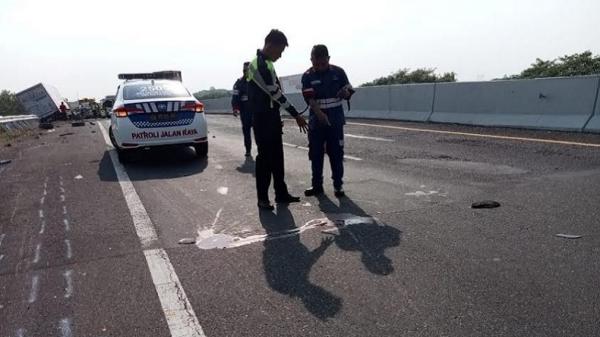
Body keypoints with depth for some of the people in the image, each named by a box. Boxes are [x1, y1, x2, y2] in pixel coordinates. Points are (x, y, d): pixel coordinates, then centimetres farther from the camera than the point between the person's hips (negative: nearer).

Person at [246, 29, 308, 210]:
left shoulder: (266, 63, 15)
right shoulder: (258, 65, -17)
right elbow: (275, 93, -20)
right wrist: (296, 115, -18)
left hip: (272, 117, 10)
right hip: (262, 118, -10)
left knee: (277, 156, 12)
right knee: (265, 157, -5)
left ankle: (281, 193, 20)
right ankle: (262, 198, 4)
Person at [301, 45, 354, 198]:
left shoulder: (338, 72, -1)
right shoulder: (307, 76, -4)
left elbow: (349, 91, 5)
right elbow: (309, 99, -15)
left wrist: (346, 92, -20)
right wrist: (320, 114, -30)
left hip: (335, 120, 0)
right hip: (316, 120, 0)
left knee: (336, 154, 2)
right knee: (316, 154, 5)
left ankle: (338, 185, 11)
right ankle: (317, 185, 16)